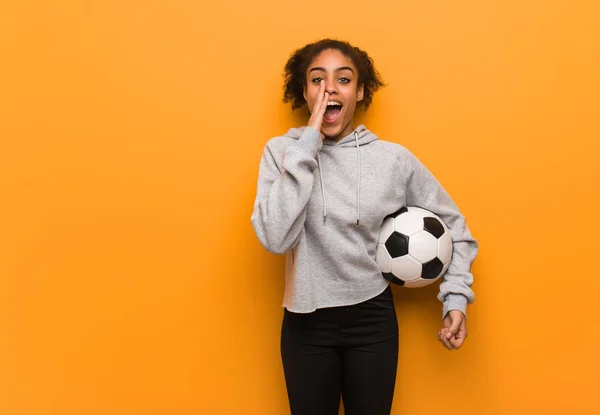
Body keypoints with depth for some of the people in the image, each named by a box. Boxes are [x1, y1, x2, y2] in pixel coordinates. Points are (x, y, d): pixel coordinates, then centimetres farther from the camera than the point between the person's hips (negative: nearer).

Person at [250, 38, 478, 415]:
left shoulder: (394, 159, -6)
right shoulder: (282, 151, -8)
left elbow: (452, 224, 6)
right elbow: (275, 239, -23)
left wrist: (456, 298, -2)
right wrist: (308, 146, -23)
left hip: (373, 319, 1)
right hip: (306, 323, 0)